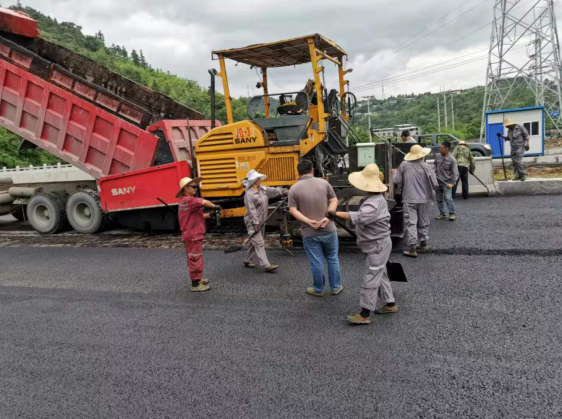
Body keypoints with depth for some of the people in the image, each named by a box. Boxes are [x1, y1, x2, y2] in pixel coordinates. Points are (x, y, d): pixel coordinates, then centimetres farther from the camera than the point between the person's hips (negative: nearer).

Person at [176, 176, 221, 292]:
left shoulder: (184, 201, 14)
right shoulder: (188, 200, -20)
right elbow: (204, 202, -33)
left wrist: (209, 215, 10)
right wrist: (215, 206, -16)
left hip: (191, 234, 11)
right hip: (193, 235, -11)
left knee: (193, 258, 20)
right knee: (195, 259, -4)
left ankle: (196, 279, 33)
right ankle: (195, 285, 3)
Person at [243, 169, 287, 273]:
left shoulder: (263, 189, 7)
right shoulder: (249, 194, -17)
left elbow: (274, 191, 11)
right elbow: (251, 209, -21)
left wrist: (287, 192, 7)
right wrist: (255, 222, -23)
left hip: (261, 221, 9)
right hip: (252, 222, -9)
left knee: (255, 243, 16)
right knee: (259, 243, -9)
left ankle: (247, 260, 30)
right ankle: (266, 265, -11)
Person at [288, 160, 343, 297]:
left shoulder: (294, 189, -5)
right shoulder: (323, 183, -1)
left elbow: (293, 210, -10)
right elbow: (334, 200, -4)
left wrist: (308, 221, -16)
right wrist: (328, 217, -13)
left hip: (309, 233, -1)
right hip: (328, 229, 1)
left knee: (316, 262, 9)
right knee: (332, 259, 17)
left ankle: (318, 290, 25)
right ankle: (336, 287, 28)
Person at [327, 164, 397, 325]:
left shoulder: (374, 203, -26)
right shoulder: (376, 198, 9)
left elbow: (360, 217, -43)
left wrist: (337, 213, -41)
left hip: (378, 246, -11)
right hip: (377, 244, 11)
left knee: (370, 279, -6)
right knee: (380, 275, 20)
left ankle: (364, 315, 1)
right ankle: (390, 304, 32)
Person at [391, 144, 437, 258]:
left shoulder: (404, 165, -6)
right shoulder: (426, 166, -5)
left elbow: (396, 181, -1)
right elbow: (434, 184, -4)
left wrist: (394, 173, 19)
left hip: (409, 199, -2)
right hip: (424, 199, 2)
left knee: (411, 223, -2)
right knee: (423, 222, 17)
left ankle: (412, 248, -6)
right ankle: (423, 243, 31)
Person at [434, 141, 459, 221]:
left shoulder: (452, 159, -13)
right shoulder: (437, 156, 2)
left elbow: (455, 173, -11)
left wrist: (452, 183, -18)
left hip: (446, 182, -6)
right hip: (438, 182, 6)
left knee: (448, 198, -13)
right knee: (439, 199, 11)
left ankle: (452, 214, 1)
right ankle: (442, 214, 23)